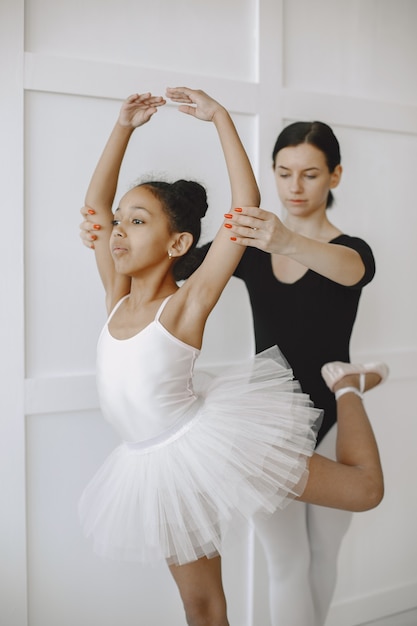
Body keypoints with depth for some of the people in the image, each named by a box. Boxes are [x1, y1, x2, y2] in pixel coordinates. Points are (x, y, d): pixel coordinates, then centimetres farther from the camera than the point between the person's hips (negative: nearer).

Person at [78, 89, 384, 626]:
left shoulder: (188, 303, -17)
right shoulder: (116, 298, -1)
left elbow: (244, 207, -23)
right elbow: (95, 204, 4)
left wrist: (220, 117, -19)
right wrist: (124, 127, 3)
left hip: (211, 442, -5)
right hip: (164, 465, 6)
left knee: (364, 490, 7)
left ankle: (343, 384, 27)